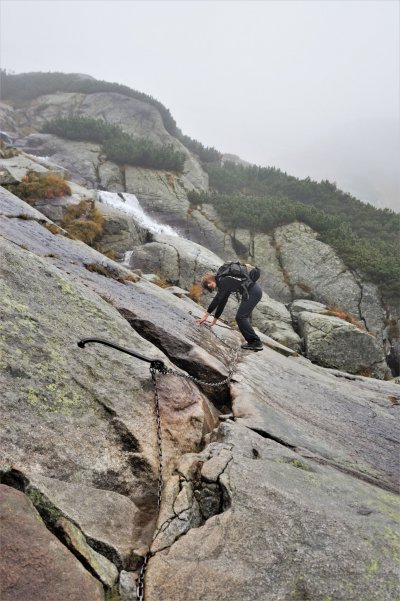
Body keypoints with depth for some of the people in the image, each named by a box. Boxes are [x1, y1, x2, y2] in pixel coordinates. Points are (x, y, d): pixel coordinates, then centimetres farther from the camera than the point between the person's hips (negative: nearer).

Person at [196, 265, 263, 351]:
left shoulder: (223, 280, -9)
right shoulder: (224, 286, 18)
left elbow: (217, 299, -16)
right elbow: (221, 304, 22)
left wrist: (206, 315, -17)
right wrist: (214, 321, 23)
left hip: (252, 291, -10)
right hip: (256, 291, 10)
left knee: (240, 317, -9)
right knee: (243, 317, 14)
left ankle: (256, 343, -8)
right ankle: (252, 341, 16)